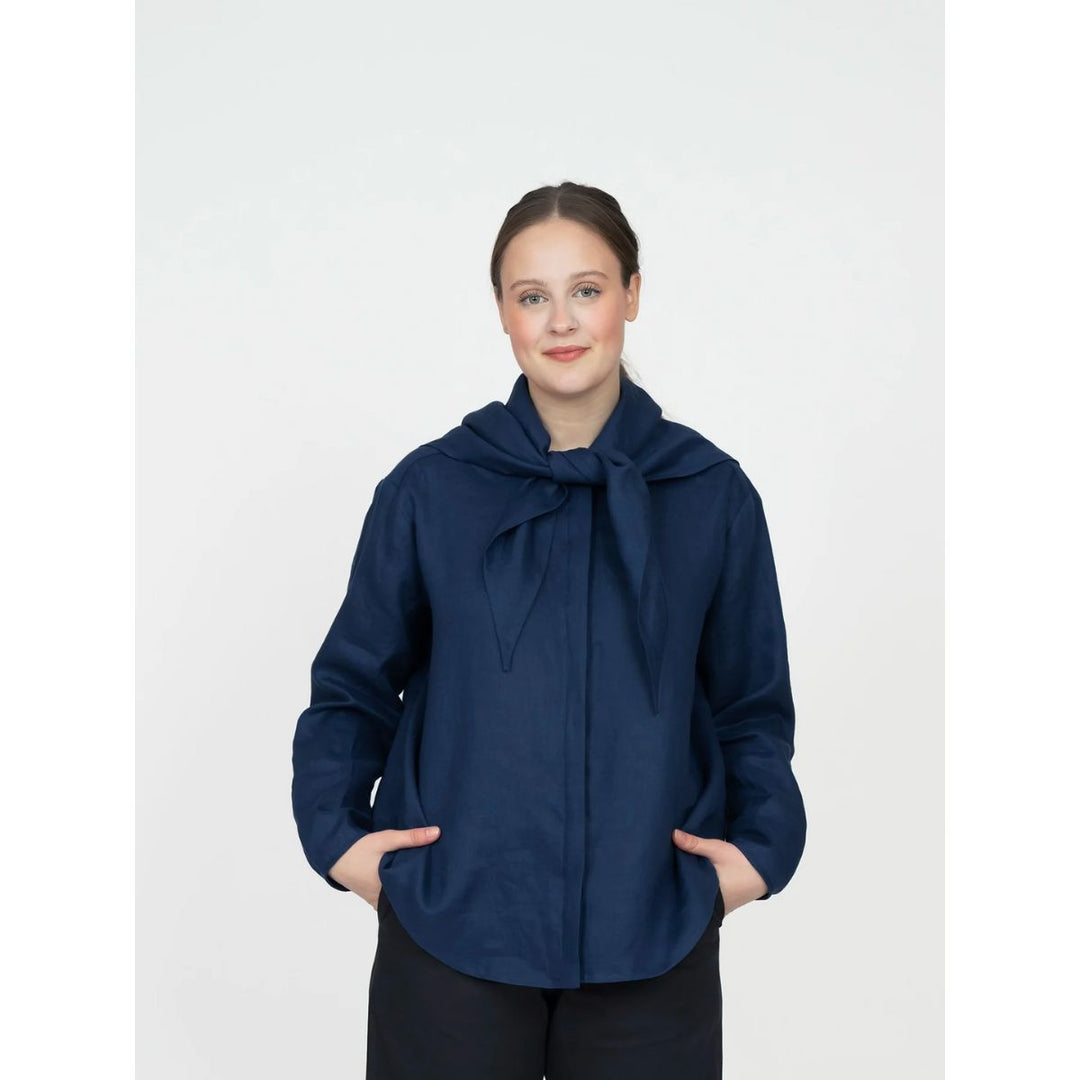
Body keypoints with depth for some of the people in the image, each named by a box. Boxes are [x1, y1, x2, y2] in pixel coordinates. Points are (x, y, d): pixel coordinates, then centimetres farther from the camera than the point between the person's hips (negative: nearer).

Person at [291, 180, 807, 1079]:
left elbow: (752, 704, 8)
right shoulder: (429, 488, -1)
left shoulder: (713, 494, 1)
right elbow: (354, 684, 6)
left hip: (652, 936, 1)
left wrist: (761, 844, -5)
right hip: (451, 928, 0)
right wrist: (335, 830, -5)